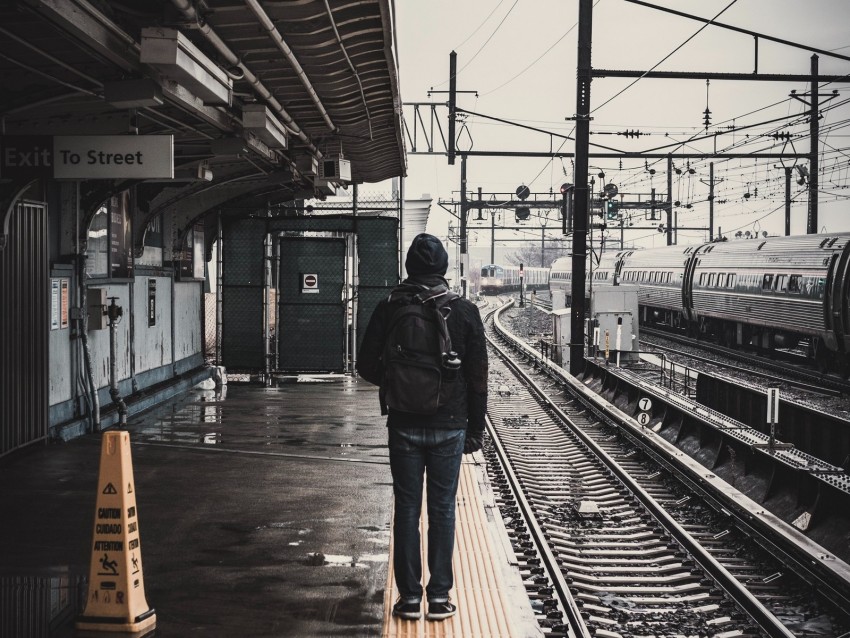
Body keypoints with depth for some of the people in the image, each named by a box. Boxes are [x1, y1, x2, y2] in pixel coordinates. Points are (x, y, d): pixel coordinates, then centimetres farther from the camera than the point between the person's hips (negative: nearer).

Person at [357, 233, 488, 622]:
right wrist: (476, 428, 8)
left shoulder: (389, 310, -5)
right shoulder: (465, 311, -4)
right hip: (450, 426, 0)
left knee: (407, 510, 8)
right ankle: (439, 597, 11)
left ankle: (410, 597, 11)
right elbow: (478, 376, -2)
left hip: (404, 426, 0)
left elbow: (367, 366, -1)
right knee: (442, 511, 8)